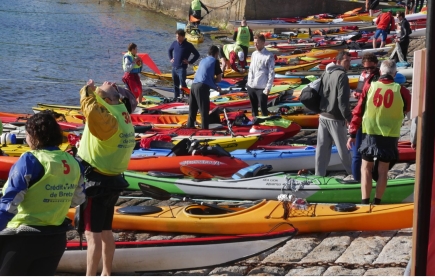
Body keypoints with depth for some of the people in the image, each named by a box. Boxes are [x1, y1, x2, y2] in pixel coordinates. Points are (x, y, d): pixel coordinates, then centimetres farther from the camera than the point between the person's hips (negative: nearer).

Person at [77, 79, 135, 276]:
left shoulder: (107, 119, -23)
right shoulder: (121, 117, 4)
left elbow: (91, 109, -40)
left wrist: (88, 90, -23)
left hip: (97, 183, -9)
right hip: (111, 181, 9)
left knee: (92, 234, -4)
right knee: (106, 232, 18)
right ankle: (106, 274, 28)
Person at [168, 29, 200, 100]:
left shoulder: (188, 45, -9)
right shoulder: (175, 43, 6)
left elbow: (197, 54, -3)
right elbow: (169, 50, 26)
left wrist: (190, 62, -8)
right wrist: (171, 58, 14)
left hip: (182, 68, -5)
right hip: (174, 67, 6)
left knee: (182, 83, -17)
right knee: (175, 84, 14)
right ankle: (176, 97, 24)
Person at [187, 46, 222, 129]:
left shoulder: (203, 60, 24)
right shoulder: (215, 61, 4)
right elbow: (219, 78, 5)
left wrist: (214, 86, 25)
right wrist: (213, 83, 21)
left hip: (194, 85, 7)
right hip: (202, 86, -7)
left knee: (193, 108, 16)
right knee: (204, 109, -4)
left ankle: (190, 125, 22)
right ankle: (204, 128, -5)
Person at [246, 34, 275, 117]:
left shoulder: (269, 56, -10)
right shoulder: (253, 54, 10)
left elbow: (271, 73, -11)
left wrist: (268, 87, -15)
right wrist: (248, 82, 13)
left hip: (261, 88, -6)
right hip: (251, 86, 6)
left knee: (263, 109, -2)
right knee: (254, 108, 17)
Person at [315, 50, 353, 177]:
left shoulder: (326, 74, 8)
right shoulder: (342, 76, -17)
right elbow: (343, 100, -21)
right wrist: (349, 117, -13)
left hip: (323, 116, 7)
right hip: (335, 119, -7)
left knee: (322, 147, 10)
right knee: (343, 148, 7)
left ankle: (319, 174, 13)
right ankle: (352, 172, 21)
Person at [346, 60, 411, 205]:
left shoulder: (370, 87, -2)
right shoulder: (400, 90, -5)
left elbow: (358, 111, -1)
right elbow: (408, 108, 13)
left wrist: (352, 134, 5)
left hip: (370, 134, 0)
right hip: (390, 136, 0)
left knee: (366, 168, 10)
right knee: (383, 171, 11)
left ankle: (365, 202, 5)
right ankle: (377, 202, 14)